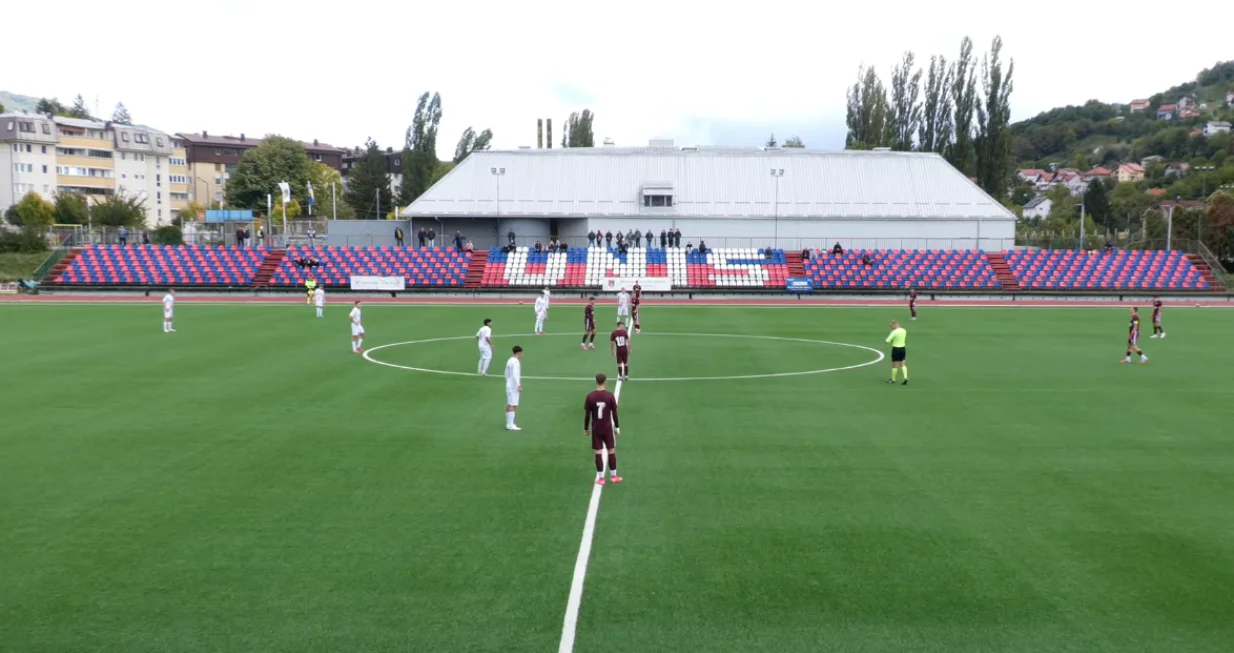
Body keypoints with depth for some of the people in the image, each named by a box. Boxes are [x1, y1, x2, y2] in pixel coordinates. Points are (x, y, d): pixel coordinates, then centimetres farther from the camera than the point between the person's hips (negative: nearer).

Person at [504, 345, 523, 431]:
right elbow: (515, 375, -23)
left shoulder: (509, 361, 12)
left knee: (509, 405, 12)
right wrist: (519, 386, -23)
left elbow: (506, 374, 18)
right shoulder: (515, 362, -16)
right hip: (514, 387, -10)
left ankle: (509, 424, 16)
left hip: (509, 386, 10)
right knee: (513, 406, -8)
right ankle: (510, 425, -9)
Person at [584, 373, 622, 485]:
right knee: (611, 451, 12)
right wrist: (617, 427, 7)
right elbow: (614, 413, -4)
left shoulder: (590, 396, -7)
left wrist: (586, 428, 8)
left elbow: (587, 415, -3)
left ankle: (600, 478, 6)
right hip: (607, 428, -1)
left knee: (598, 453, 4)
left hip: (596, 429, 1)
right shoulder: (610, 396, -9)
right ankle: (613, 476, 19)